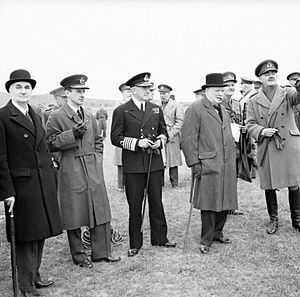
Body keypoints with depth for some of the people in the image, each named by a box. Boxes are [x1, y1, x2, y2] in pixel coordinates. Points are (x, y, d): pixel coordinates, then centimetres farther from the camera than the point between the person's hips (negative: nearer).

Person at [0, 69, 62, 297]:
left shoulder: (35, 114, 13)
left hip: (44, 182, 7)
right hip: (22, 183, -7)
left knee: (40, 232, 15)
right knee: (26, 235, 2)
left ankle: (35, 276, 31)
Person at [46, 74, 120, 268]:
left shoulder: (90, 116, 14)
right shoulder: (56, 117, -3)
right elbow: (50, 143, -8)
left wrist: (97, 161, 9)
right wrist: (73, 134, -18)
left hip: (93, 171, 5)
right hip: (71, 173, -5)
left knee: (101, 212, 6)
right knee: (74, 215, 3)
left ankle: (102, 252, 18)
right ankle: (79, 256, 17)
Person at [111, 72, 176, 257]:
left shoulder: (156, 110, 11)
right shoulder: (121, 111, -2)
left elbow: (164, 131, 19)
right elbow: (115, 138, -5)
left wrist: (160, 141, -4)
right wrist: (137, 142, -16)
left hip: (155, 162, 4)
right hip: (133, 165, -3)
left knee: (157, 202, 11)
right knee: (135, 205, 5)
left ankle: (160, 238, 26)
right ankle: (135, 244, 17)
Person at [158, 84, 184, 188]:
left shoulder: (176, 105, 0)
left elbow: (180, 122, -5)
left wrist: (170, 134, -12)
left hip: (172, 138, -4)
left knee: (173, 161, -1)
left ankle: (174, 184, 7)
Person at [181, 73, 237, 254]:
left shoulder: (224, 111, 20)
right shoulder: (195, 110, -6)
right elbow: (188, 139, -11)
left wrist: (233, 160, 20)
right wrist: (194, 163, -15)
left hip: (227, 167, 7)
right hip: (208, 166, -7)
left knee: (224, 202, 12)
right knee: (209, 203, -3)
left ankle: (217, 233, 29)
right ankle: (206, 240, 10)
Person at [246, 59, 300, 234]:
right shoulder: (254, 101, 8)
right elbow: (250, 124, 7)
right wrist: (262, 131, -14)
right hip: (266, 149, 1)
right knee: (269, 186, 7)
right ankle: (273, 220, 24)